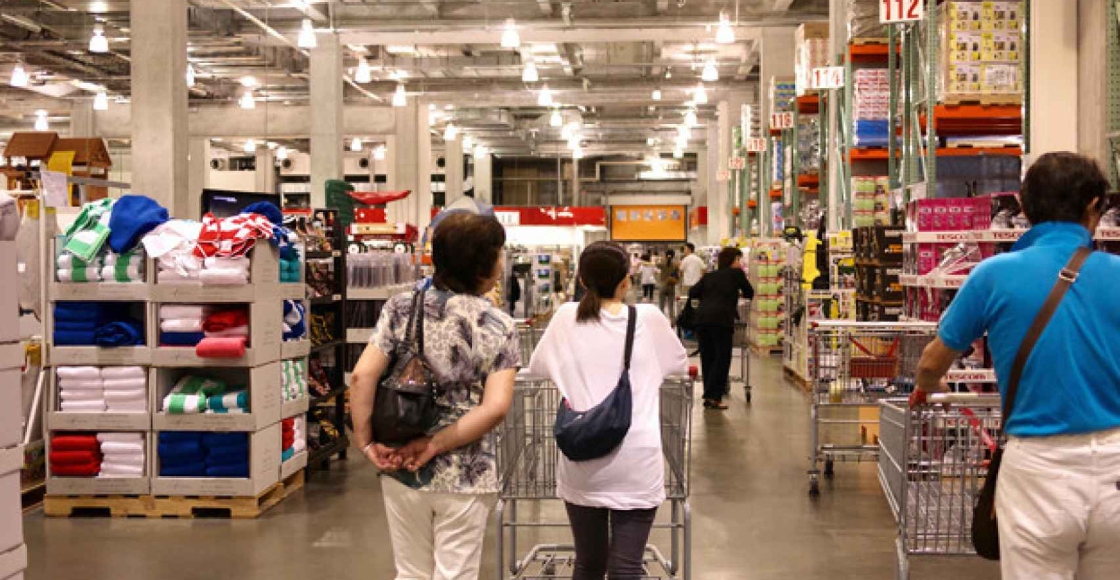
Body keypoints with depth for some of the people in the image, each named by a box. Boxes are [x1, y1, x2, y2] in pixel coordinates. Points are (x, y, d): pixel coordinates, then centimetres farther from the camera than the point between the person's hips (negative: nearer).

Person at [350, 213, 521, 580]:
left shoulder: (402, 308, -2)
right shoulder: (498, 325, -7)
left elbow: (362, 376, -10)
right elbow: (495, 407, -17)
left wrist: (365, 442, -4)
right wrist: (434, 445, -13)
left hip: (402, 471, 3)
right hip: (465, 477, -2)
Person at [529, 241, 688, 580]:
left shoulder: (566, 317, 0)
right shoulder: (649, 318, -1)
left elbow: (537, 366, 15)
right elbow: (679, 364, 16)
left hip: (582, 464, 2)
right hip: (636, 465, -2)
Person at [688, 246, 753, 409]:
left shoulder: (709, 276, 23)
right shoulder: (736, 273, 12)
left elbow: (692, 293, 16)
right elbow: (750, 293, 22)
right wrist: (738, 292, 42)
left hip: (701, 317, 5)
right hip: (721, 318, -5)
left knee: (707, 358, 11)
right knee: (722, 358, 0)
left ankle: (709, 396, 15)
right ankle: (713, 396, -6)